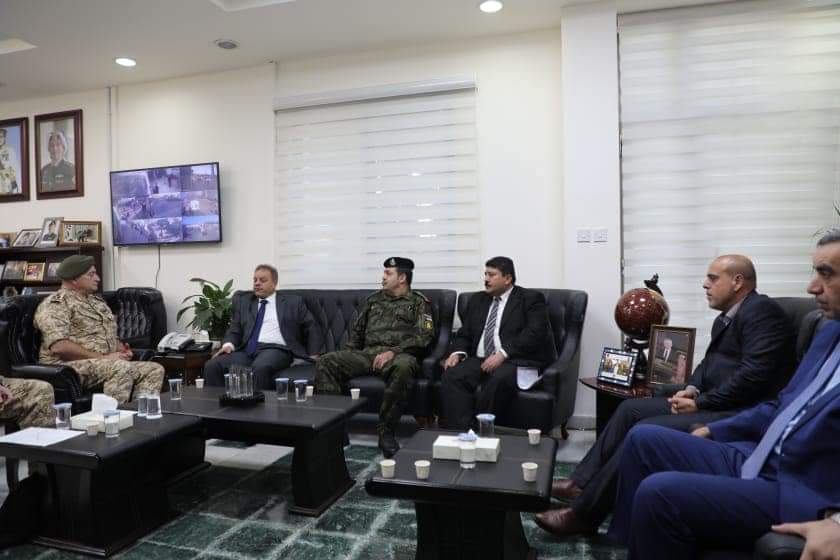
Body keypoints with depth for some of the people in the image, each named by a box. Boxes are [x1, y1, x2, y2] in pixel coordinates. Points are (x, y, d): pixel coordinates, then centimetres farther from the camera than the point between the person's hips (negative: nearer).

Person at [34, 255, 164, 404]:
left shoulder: (97, 301, 22)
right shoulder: (55, 304, -3)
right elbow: (59, 346, -17)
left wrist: (122, 348, 6)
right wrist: (103, 357, -18)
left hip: (109, 364, 8)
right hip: (71, 365, -8)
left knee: (155, 369, -15)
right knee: (122, 368, -35)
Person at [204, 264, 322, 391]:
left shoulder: (293, 302, 14)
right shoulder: (243, 301, 22)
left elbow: (312, 328, 14)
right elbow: (235, 329, 15)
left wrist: (313, 355, 1)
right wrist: (228, 344, -7)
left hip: (277, 349, -3)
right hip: (247, 350, 4)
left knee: (260, 367, -38)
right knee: (212, 366, -23)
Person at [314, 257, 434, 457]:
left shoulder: (418, 302, 8)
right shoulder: (374, 299, 24)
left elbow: (424, 336, -6)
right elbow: (357, 330, 26)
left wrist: (393, 351, -18)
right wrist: (346, 358, 10)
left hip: (399, 356, -5)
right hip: (367, 353, 5)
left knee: (403, 366, -41)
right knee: (325, 362, -16)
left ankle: (385, 431, -27)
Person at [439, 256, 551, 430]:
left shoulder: (531, 299, 4)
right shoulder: (477, 300, 22)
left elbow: (534, 333, -11)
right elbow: (464, 334, 20)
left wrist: (502, 354, -20)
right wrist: (458, 352, -3)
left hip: (516, 360, -4)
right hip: (479, 360, 5)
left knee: (500, 378, -37)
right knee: (452, 375, -25)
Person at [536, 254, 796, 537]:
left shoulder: (762, 311, -13)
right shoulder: (726, 317, 18)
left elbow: (754, 376, -22)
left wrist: (700, 403, -17)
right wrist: (692, 389, 2)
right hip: (709, 401, 10)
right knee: (630, 409, 3)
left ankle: (583, 514, -14)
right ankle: (583, 482, 3)